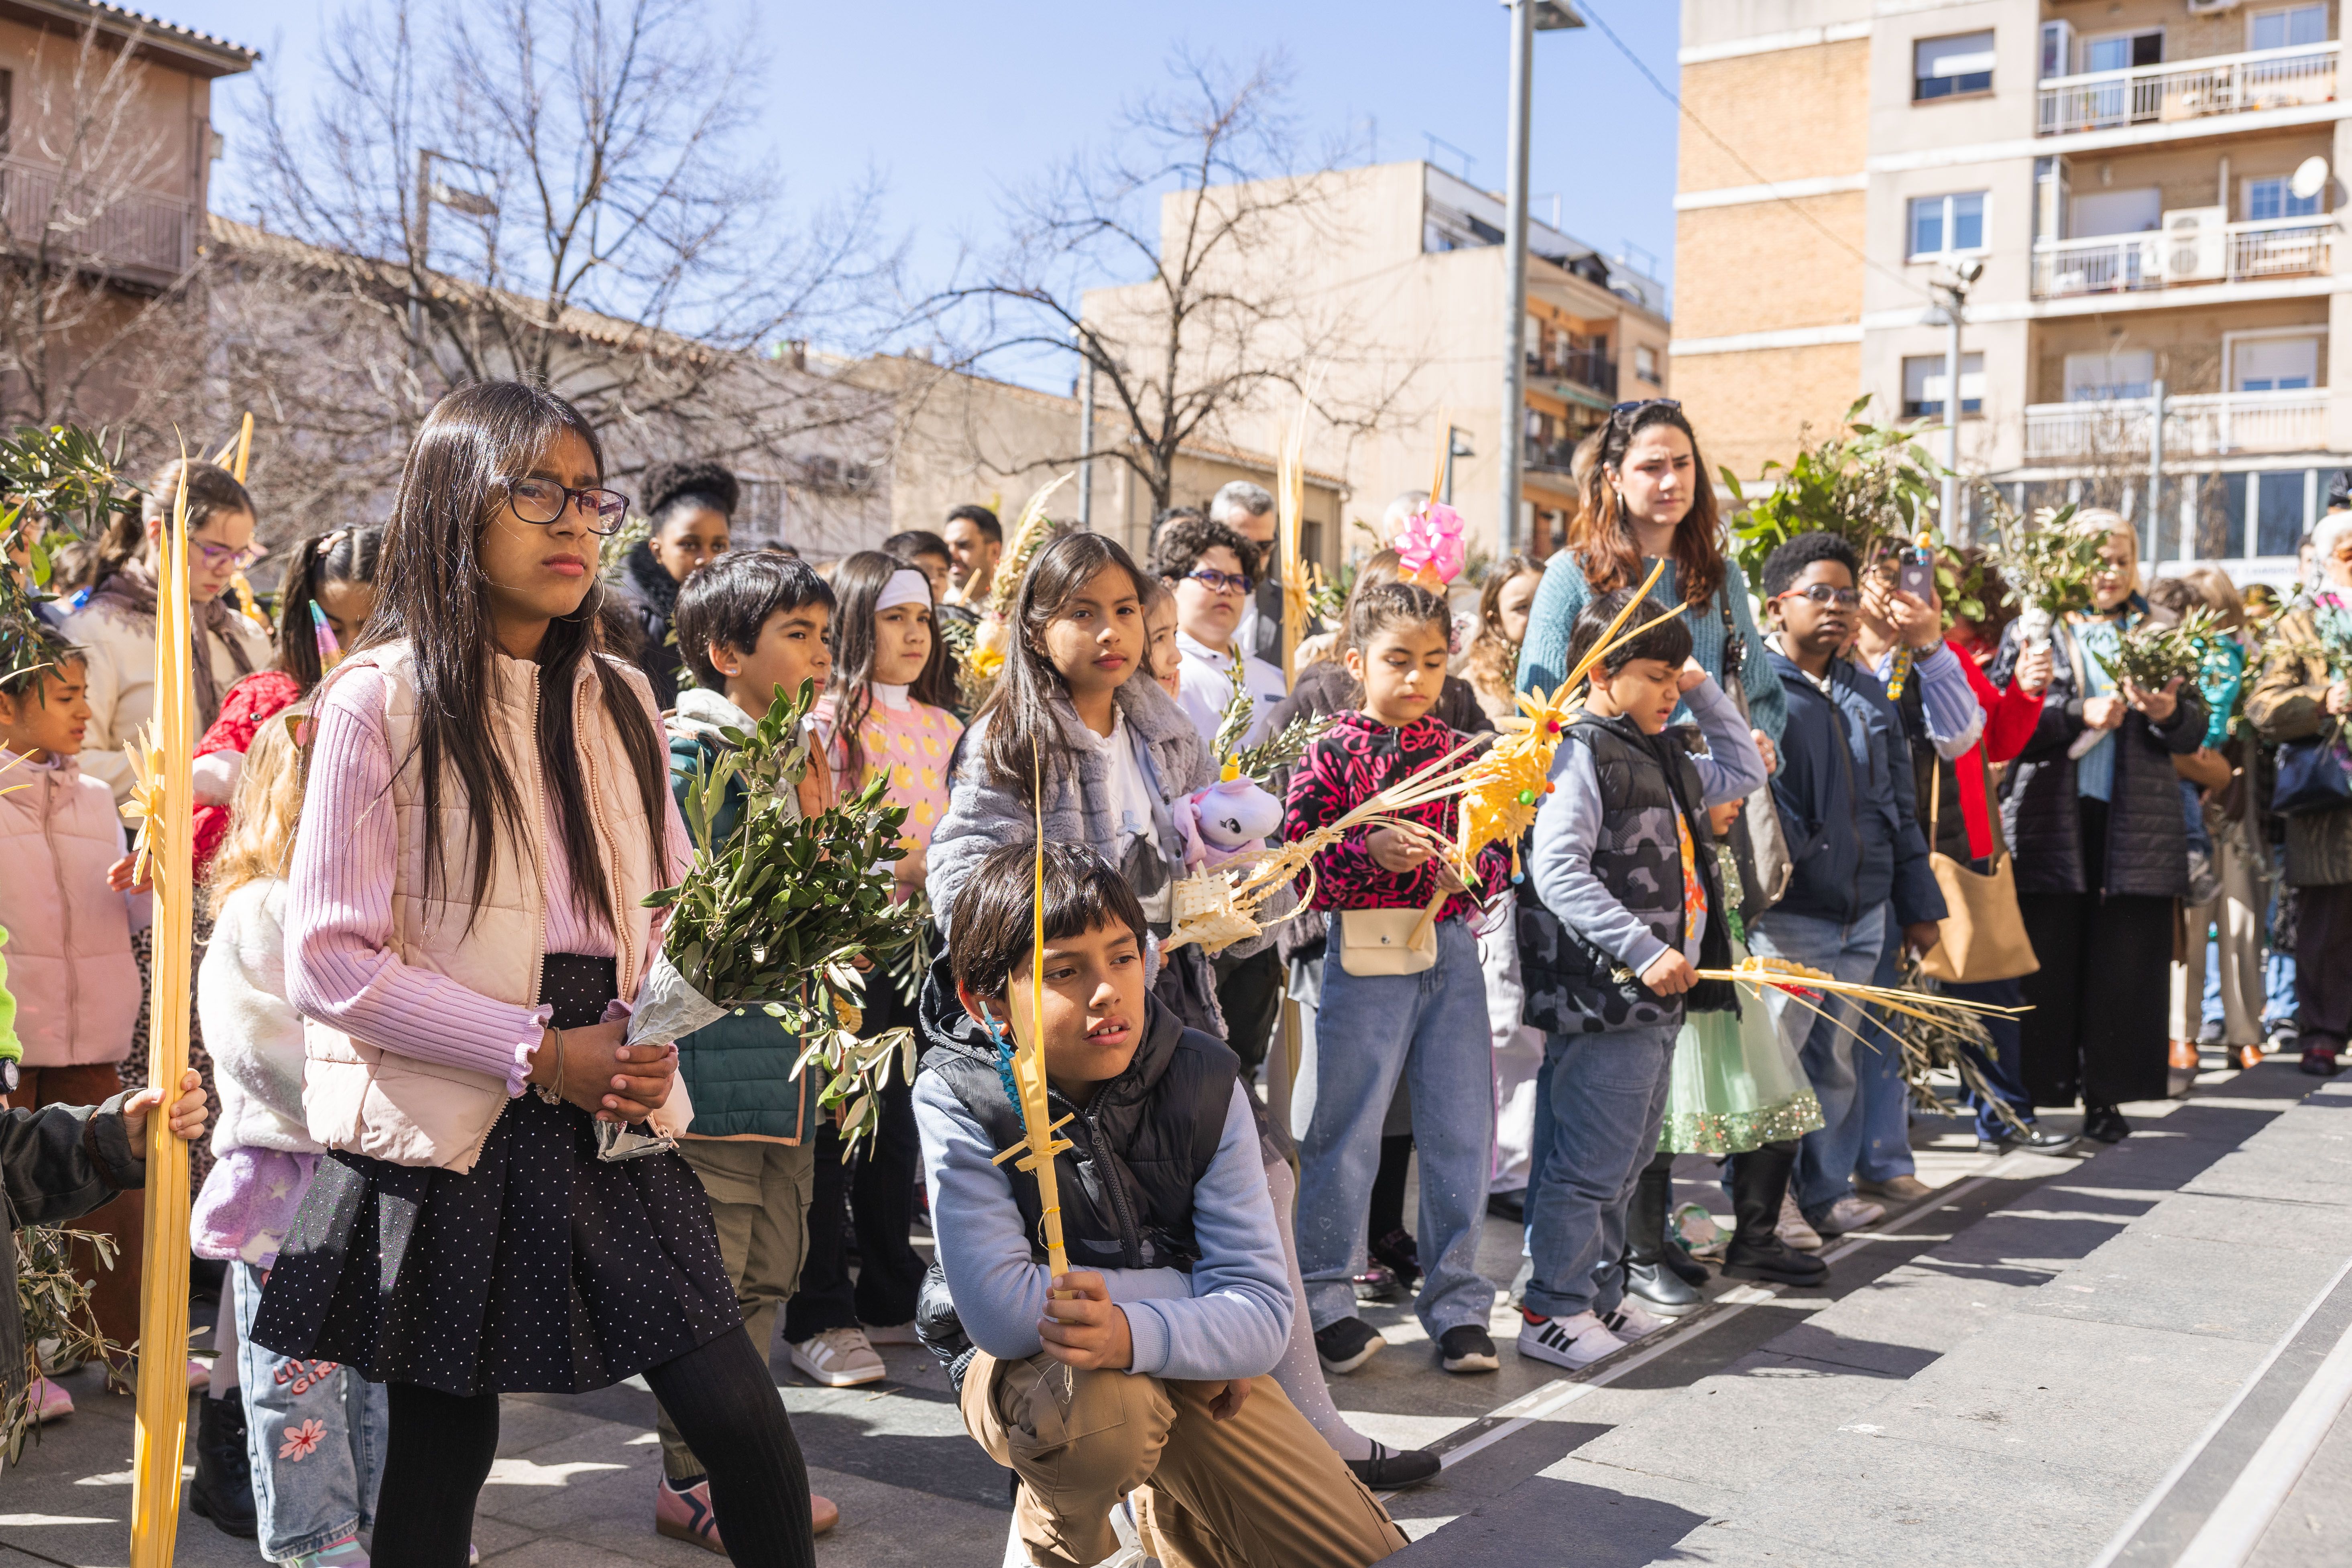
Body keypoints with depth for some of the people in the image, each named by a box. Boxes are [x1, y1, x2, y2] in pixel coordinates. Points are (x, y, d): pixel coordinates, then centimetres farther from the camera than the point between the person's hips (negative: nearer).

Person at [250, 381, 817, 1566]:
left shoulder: (618, 702, 9)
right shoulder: (383, 700, -7)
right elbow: (329, 962, -11)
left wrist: (648, 1044, -4)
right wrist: (538, 1054, -15)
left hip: (606, 1125, 4)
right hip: (448, 1132, -4)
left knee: (744, 1424, -1)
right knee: (439, 1465, 8)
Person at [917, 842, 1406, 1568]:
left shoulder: (1205, 1082, -16)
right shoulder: (957, 1094, -23)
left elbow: (1261, 1310, -21)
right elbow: (1000, 1310, -31)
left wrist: (1135, 1333, -41)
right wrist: (1187, 1290, -22)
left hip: (1180, 1362, 3)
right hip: (1024, 1369, -3)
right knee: (1095, 1403, -38)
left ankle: (1164, 1508, 25)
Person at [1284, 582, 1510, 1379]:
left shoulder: (1464, 754, 10)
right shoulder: (1331, 755, -2)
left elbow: (1502, 855, 11)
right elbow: (1298, 867, -8)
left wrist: (1470, 870, -10)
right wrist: (1371, 853, -22)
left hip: (1452, 954, 4)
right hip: (1365, 955, -4)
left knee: (1460, 1132, 7)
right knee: (1345, 1132, 3)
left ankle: (1456, 1303, 20)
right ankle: (1325, 1300, 18)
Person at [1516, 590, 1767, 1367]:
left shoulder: (1664, 759, 16)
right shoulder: (1580, 755, -12)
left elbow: (1745, 772, 30)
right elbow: (1557, 872, -21)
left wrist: (1705, 691, 17)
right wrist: (1644, 950, -26)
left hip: (1662, 995, 10)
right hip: (1603, 996, -9)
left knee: (1628, 1158, 18)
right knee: (1590, 1161, -3)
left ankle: (1600, 1294, 30)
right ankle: (1552, 1310, 8)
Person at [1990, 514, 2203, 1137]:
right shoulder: (2030, 631, 8)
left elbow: (2194, 730, 13)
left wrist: (2169, 714, -9)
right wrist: (2080, 714, -14)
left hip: (2136, 824, 2)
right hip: (2051, 822, -2)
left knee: (2124, 963, 0)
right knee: (2048, 962, -3)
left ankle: (2106, 1096, 9)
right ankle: (2037, 1093, 4)